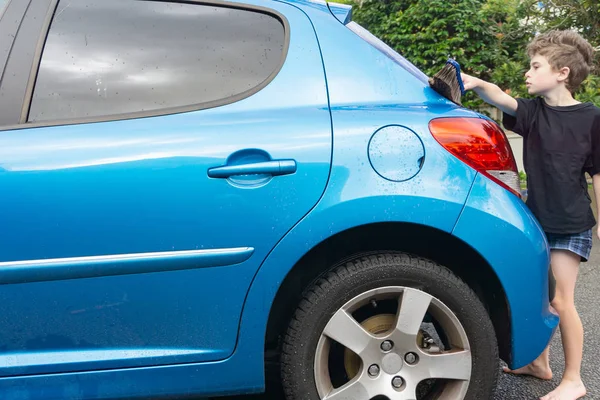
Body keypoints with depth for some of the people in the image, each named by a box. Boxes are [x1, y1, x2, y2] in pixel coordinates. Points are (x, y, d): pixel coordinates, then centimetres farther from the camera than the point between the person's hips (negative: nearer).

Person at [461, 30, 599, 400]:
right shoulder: (532, 112, 2)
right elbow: (501, 99, -18)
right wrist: (477, 83, -38)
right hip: (537, 218, 5)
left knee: (560, 300, -2)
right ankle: (540, 363, 30)